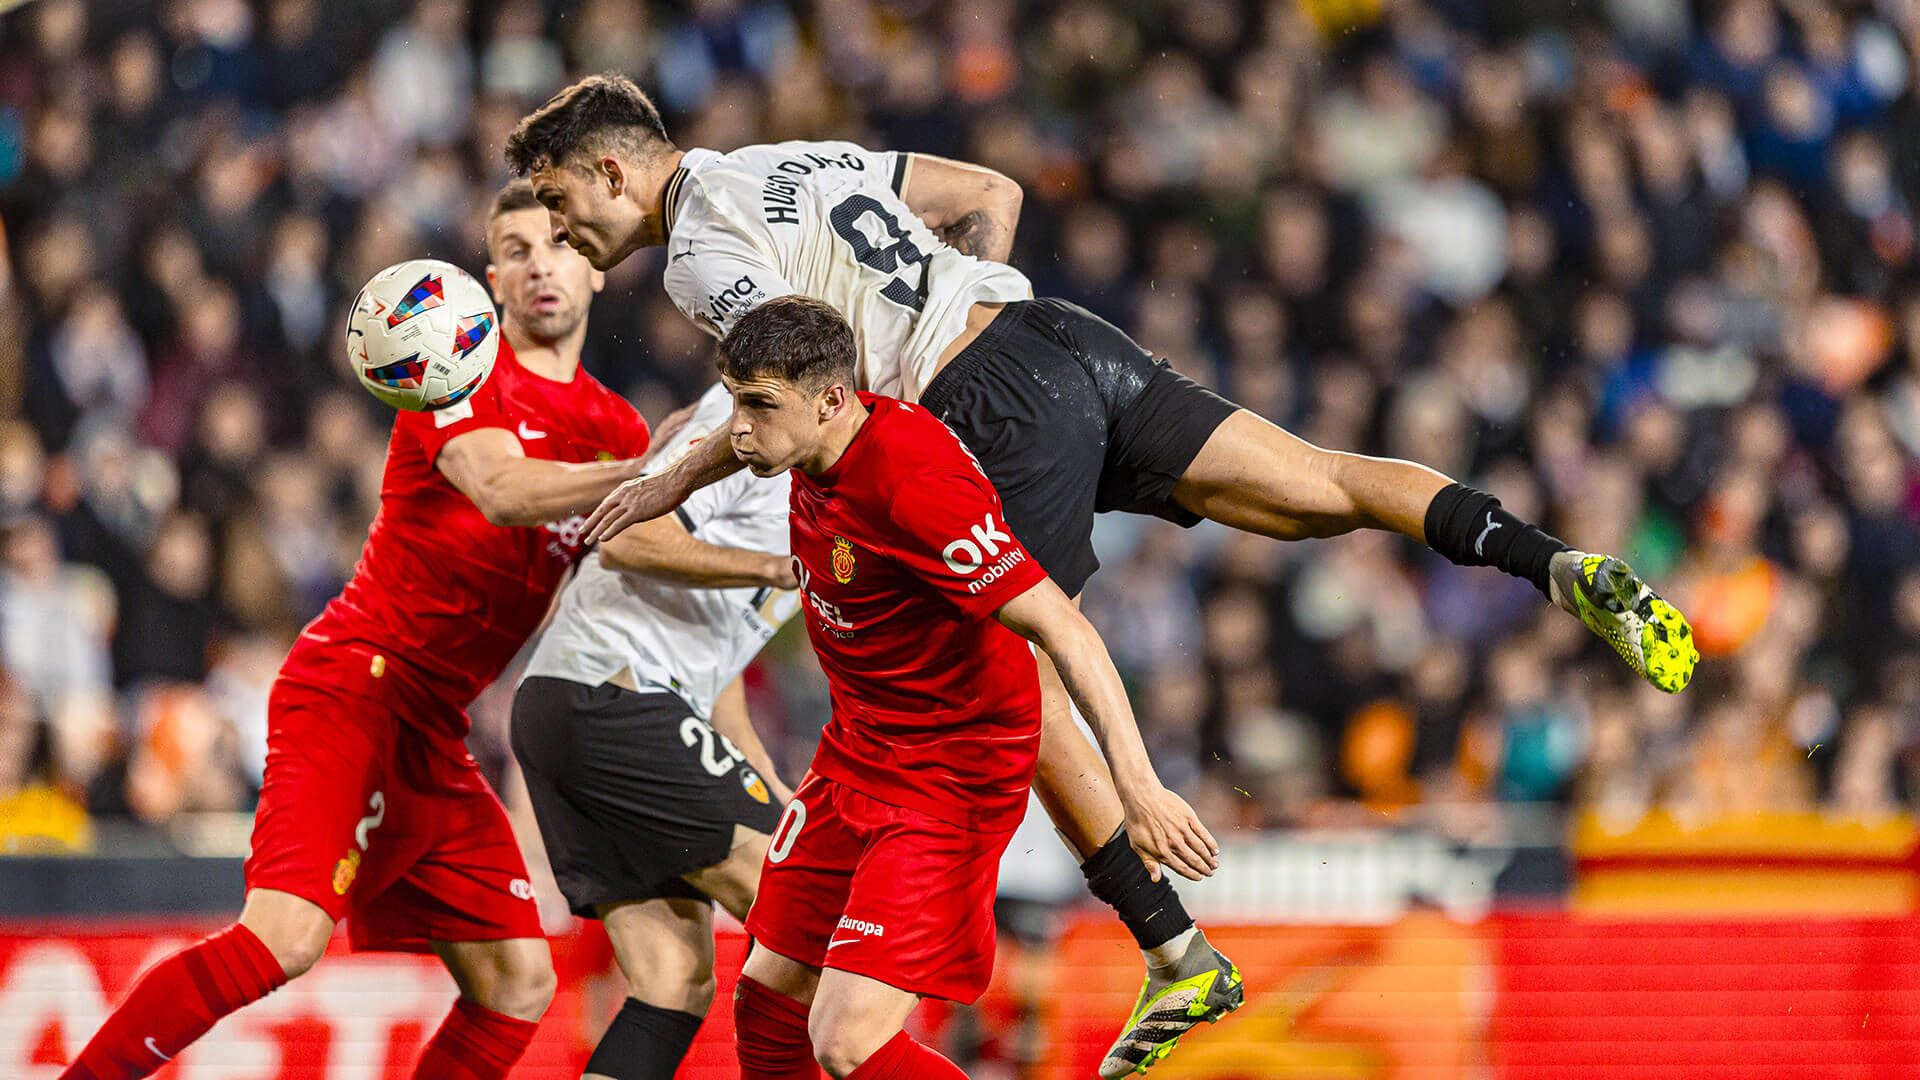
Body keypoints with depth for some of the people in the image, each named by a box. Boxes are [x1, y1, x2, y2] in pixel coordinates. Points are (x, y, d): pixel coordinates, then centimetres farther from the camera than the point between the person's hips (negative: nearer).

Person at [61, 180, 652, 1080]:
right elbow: (504, 490, -26)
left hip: (432, 734, 8)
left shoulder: (614, 429, 15)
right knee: (286, 937, -25)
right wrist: (660, 473, -32)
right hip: (351, 686, -8)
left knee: (518, 988, 1)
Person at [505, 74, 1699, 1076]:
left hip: (1001, 420, -8)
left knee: (1019, 692, 2)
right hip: (1068, 341, 8)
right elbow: (993, 194, 25)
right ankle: (1569, 568, -15)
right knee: (1321, 486, 2)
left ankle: (1179, 954, 0)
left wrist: (676, 483, -5)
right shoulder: (800, 161, 23)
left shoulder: (701, 248, -3)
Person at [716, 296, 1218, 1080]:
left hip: (949, 782, -9)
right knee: (769, 994, 16)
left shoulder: (915, 486, -31)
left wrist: (1139, 788, -39)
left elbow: (1063, 631, -33)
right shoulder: (817, 456, -5)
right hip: (854, 753, 9)